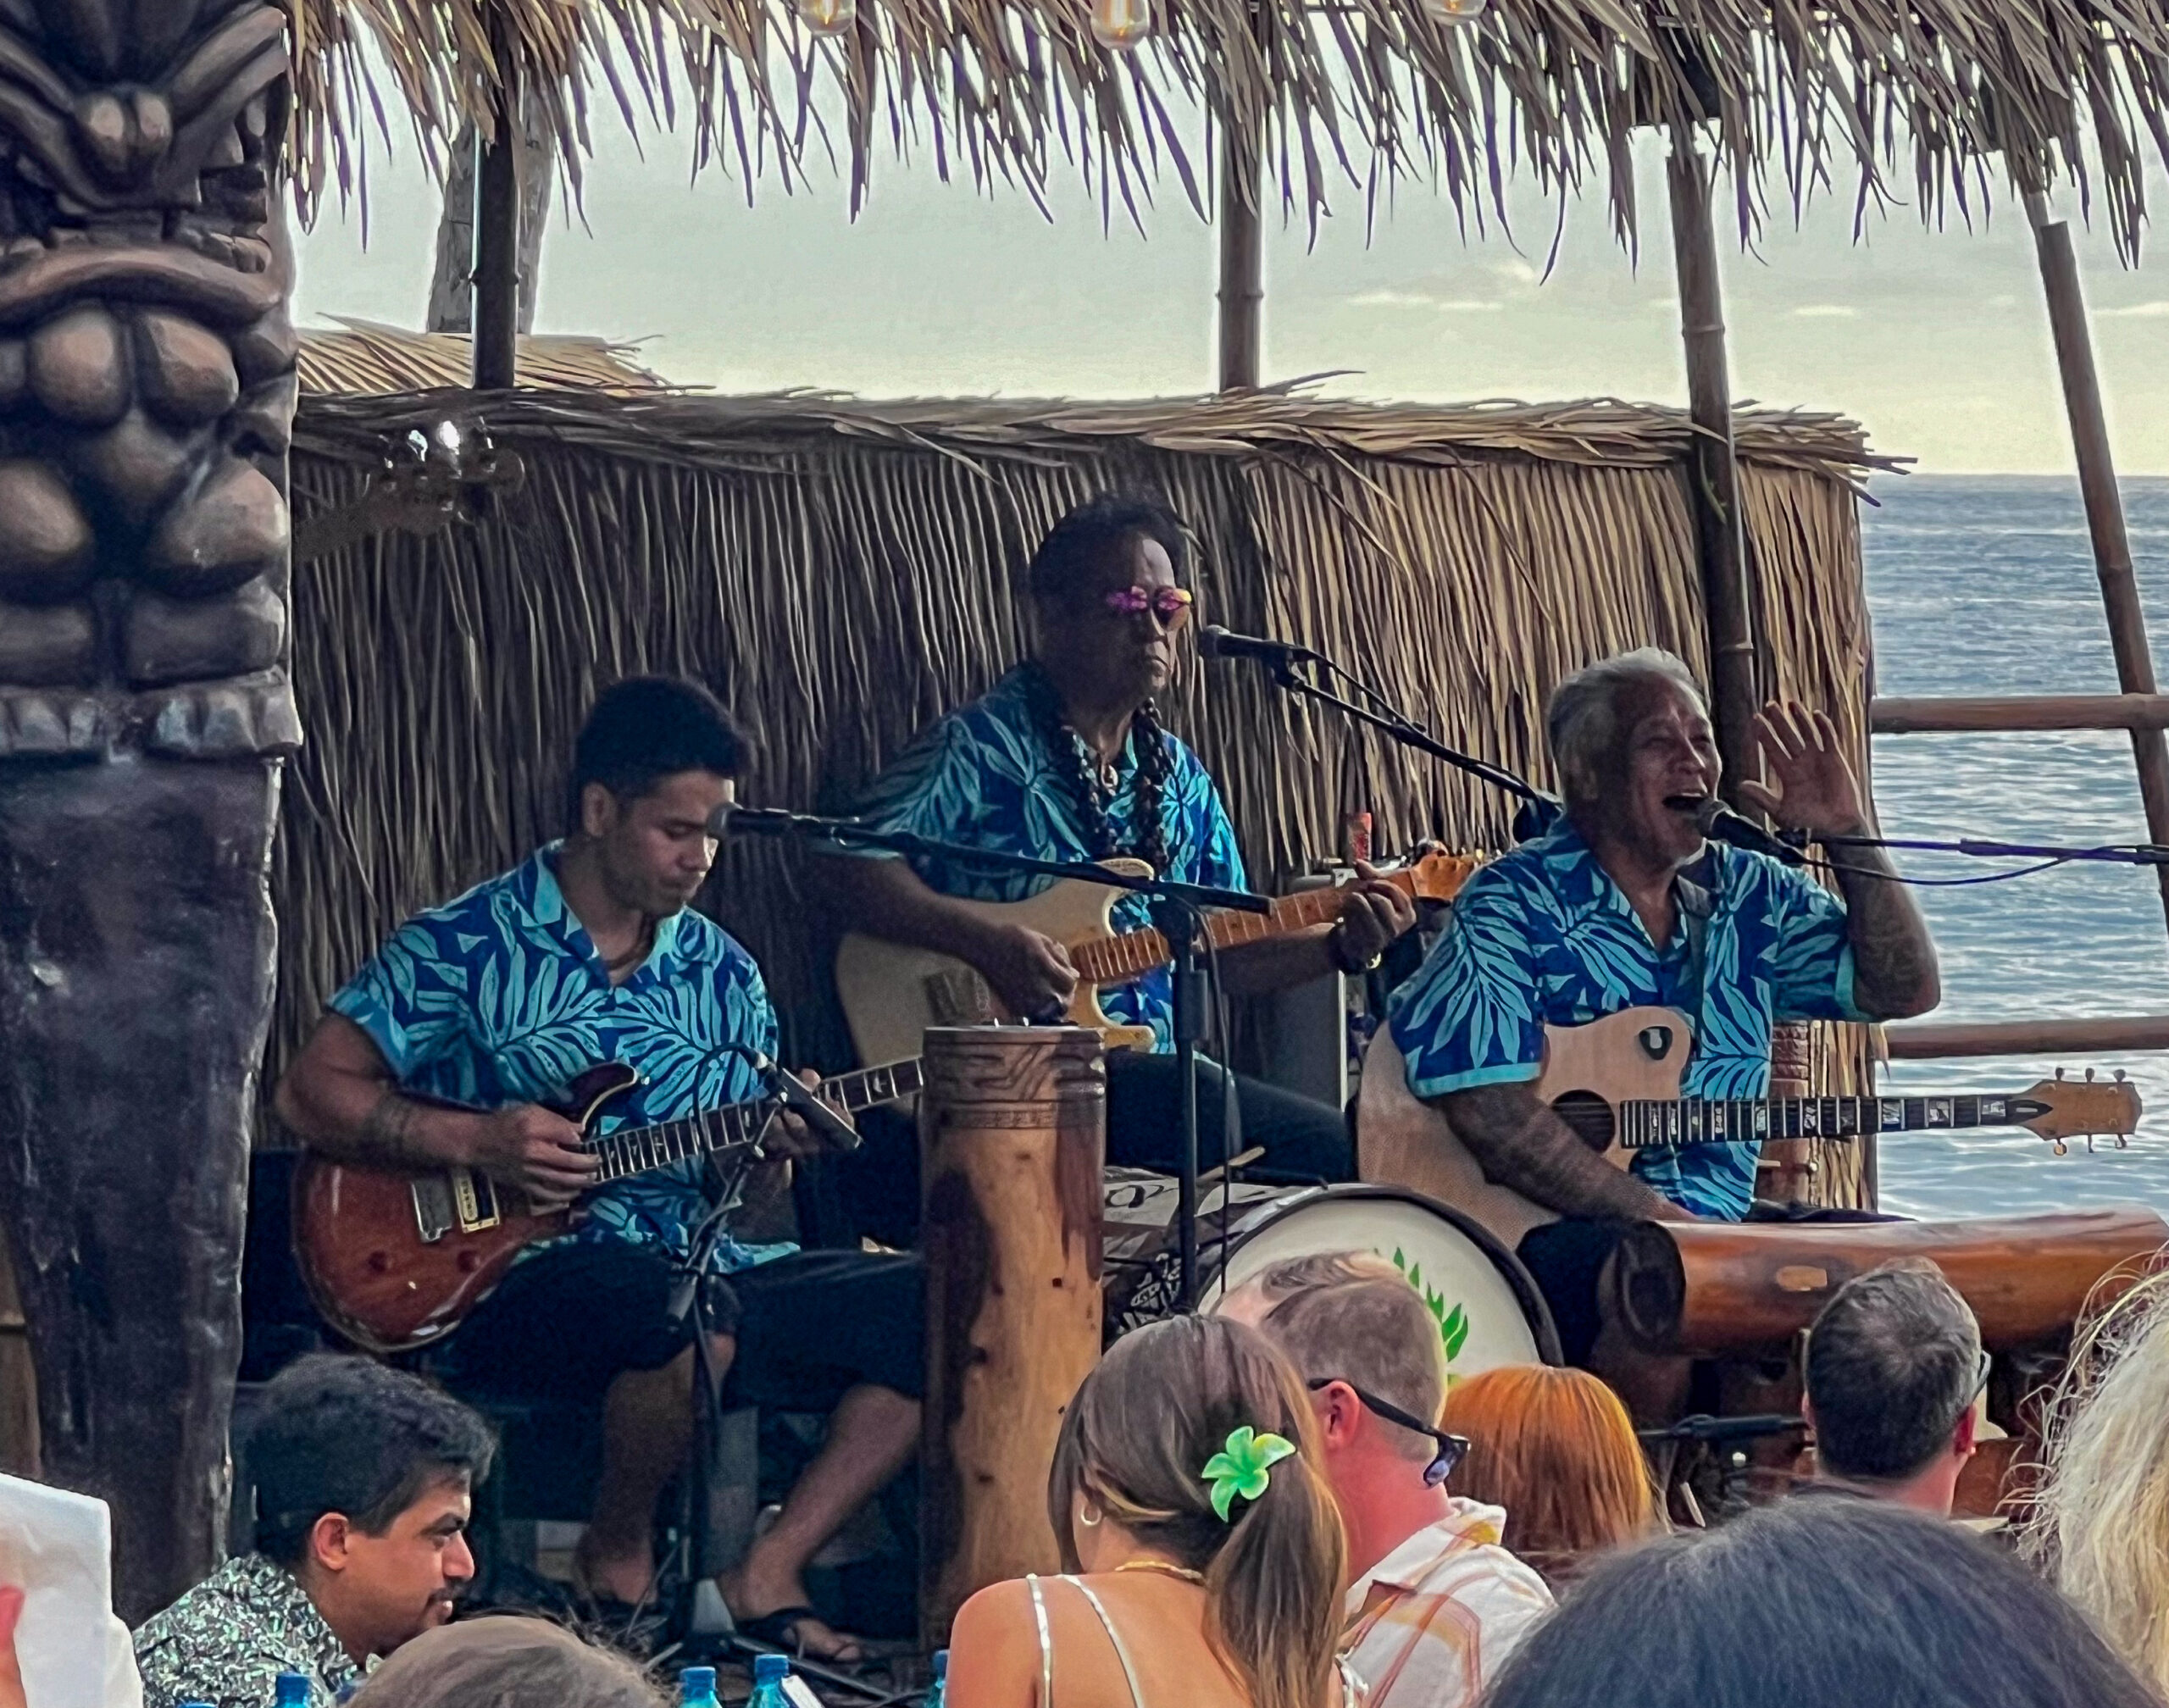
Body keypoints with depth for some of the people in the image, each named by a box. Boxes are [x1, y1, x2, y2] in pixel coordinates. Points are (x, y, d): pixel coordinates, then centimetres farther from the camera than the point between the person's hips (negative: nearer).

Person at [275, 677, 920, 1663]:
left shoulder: (722, 972, 14)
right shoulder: (465, 948, -2)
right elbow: (312, 1094, -2)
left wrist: (780, 1150, -7)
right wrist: (477, 1143, -14)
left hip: (703, 1273, 6)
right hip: (516, 1284, -6)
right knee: (686, 1311, -39)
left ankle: (767, 1577, -7)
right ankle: (620, 1552, -10)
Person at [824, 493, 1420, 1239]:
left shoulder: (1177, 777, 17)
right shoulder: (981, 748, -4)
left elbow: (1227, 956, 19)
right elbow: (853, 869, -13)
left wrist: (1341, 946, 2)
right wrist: (988, 942, -25)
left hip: (1146, 1074, 8)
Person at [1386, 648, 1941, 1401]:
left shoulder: (1748, 894, 14)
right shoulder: (1513, 905, -5)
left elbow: (1905, 989, 11)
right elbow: (1489, 1111, -16)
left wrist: (1847, 835, 0)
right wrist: (1656, 1213, -19)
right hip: (1555, 1229, -7)